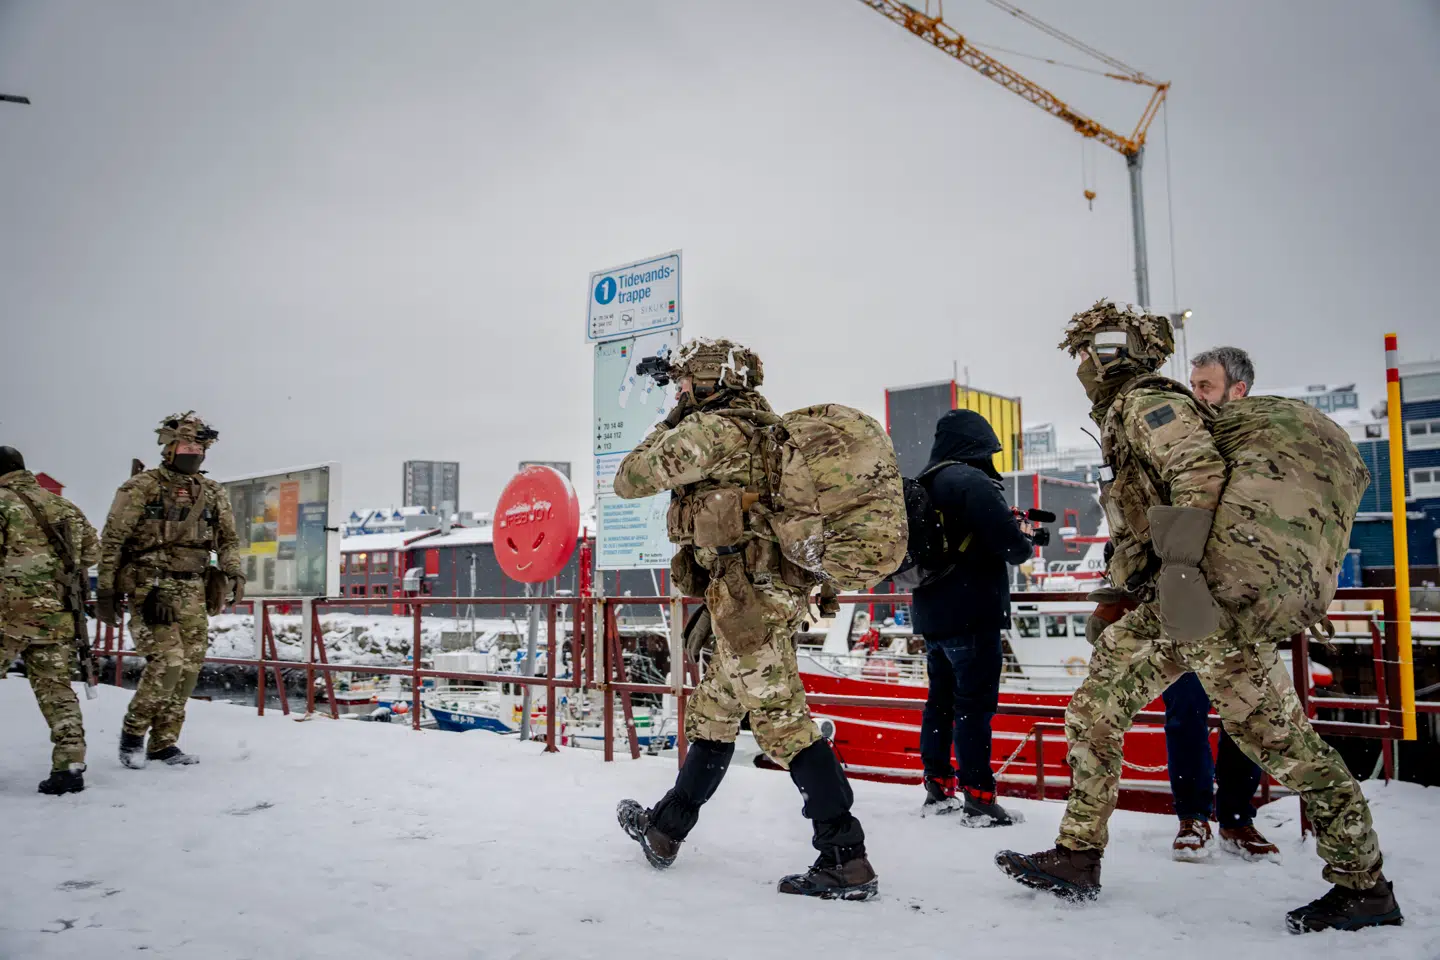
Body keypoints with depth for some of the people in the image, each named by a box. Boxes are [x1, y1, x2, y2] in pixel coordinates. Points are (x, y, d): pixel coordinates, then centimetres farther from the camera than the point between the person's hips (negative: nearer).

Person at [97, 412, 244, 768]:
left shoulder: (213, 494, 11)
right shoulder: (141, 487, -2)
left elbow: (228, 540, 15)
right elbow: (111, 542, -1)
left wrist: (235, 574, -3)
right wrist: (105, 591, -3)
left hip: (193, 592, 5)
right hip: (150, 589, -5)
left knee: (189, 667, 3)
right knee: (168, 662, -16)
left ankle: (164, 742, 17)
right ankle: (133, 731, 6)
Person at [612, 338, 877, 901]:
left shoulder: (710, 430, -10)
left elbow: (629, 480, -4)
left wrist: (665, 429, 10)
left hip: (747, 595, -10)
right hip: (776, 591, 10)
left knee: (781, 721, -8)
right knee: (711, 713, 18)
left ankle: (846, 862, -5)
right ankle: (664, 831, 31)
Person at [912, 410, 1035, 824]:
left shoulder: (922, 484, 13)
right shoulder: (972, 481, -15)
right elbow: (1009, 542, -20)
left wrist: (1003, 524, 13)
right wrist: (1024, 543, 3)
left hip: (931, 613, 9)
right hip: (971, 614, -8)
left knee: (940, 700, 15)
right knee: (975, 704, -4)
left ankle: (938, 789, 22)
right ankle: (978, 799, -2)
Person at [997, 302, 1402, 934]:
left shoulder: (1146, 402, -6)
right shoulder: (1121, 415, 24)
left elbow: (1200, 472, -22)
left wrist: (1178, 564, -29)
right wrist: (1132, 578, 29)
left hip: (1202, 595, -10)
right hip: (1164, 601, 10)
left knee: (1275, 735, -5)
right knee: (1094, 712, 8)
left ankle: (1363, 885, 7)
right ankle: (1077, 858, 14)